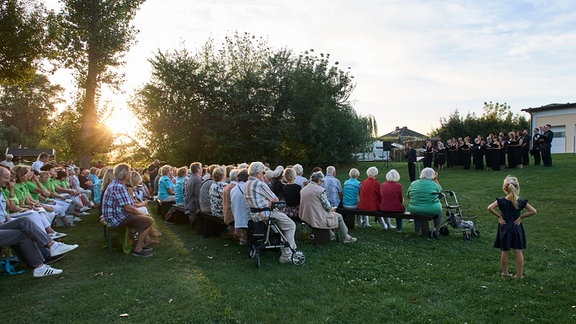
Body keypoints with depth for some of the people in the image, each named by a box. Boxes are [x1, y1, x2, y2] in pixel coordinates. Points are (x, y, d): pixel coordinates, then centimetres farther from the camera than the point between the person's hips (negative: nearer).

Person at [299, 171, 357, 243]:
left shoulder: (303, 190, 4)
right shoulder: (320, 190, -17)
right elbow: (326, 206, -14)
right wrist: (332, 208, 10)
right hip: (318, 219, -7)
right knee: (339, 216, 14)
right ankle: (345, 237, 26)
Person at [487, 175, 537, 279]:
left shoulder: (501, 201, -10)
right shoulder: (521, 202, -6)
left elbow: (490, 208, -21)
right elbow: (533, 211, -6)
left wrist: (499, 216, -9)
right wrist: (521, 217, -2)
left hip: (504, 228, -1)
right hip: (517, 228, 1)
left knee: (505, 252, 10)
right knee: (518, 252, 8)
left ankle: (505, 273, 20)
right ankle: (519, 274, 12)